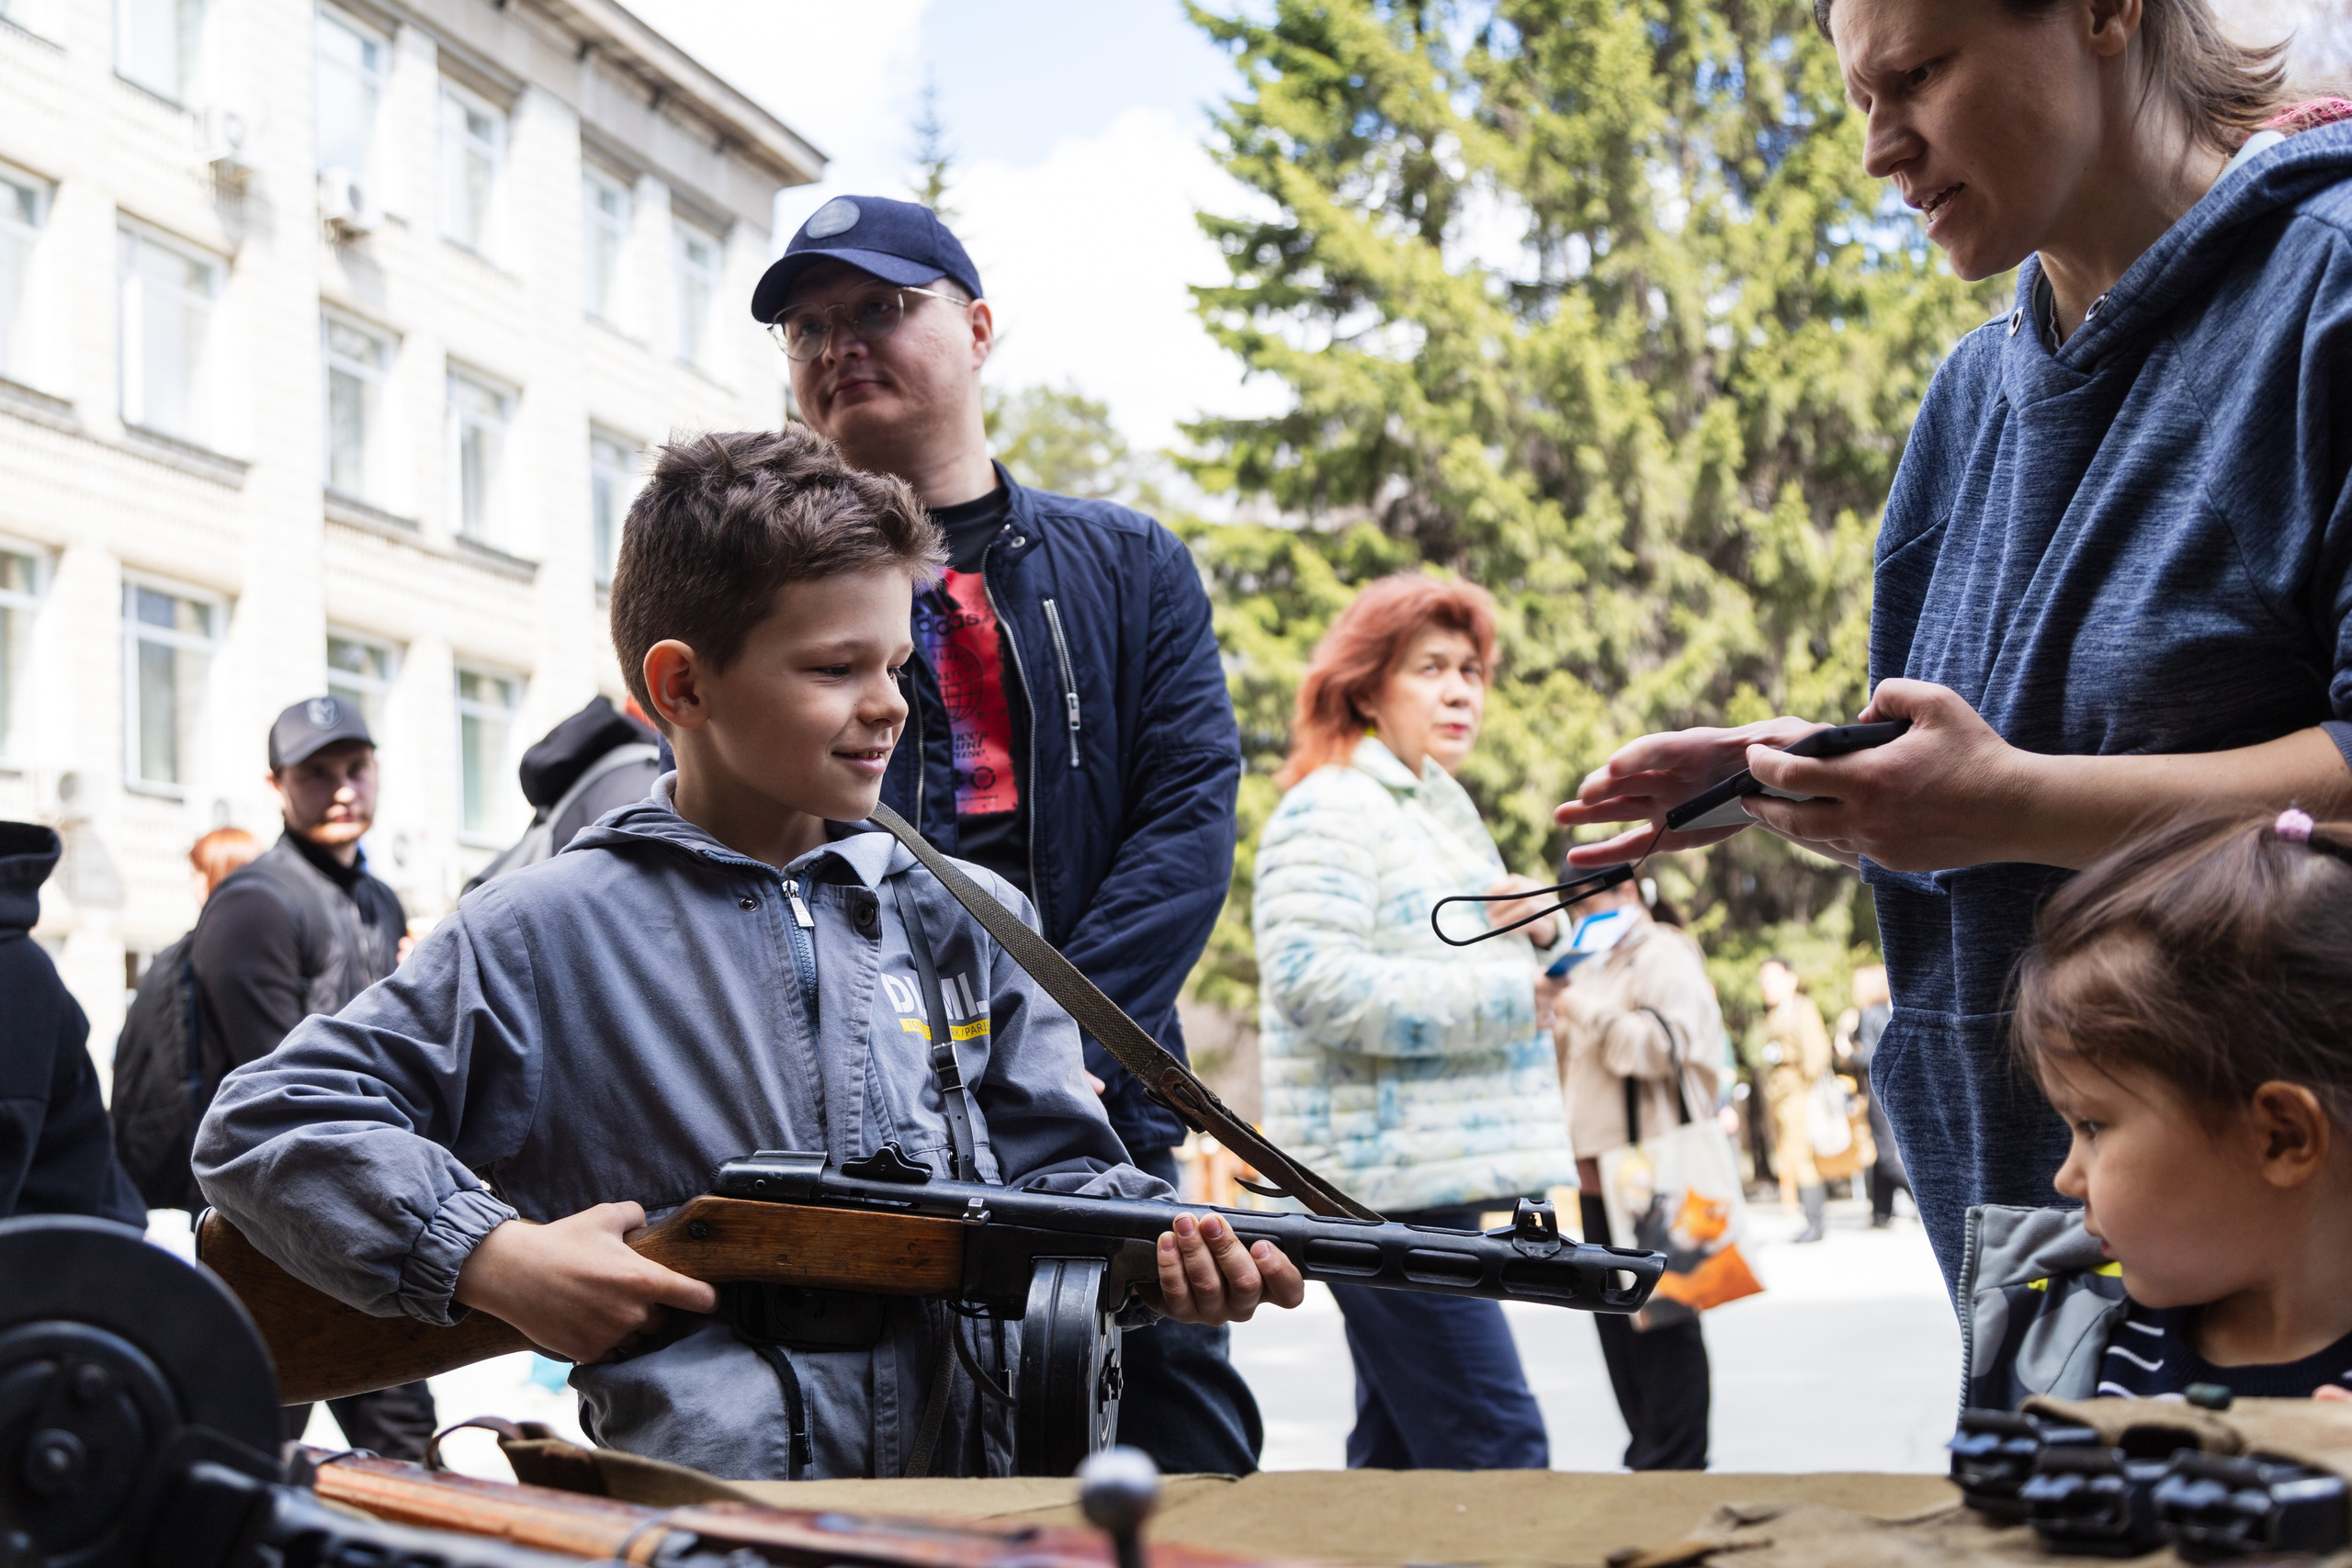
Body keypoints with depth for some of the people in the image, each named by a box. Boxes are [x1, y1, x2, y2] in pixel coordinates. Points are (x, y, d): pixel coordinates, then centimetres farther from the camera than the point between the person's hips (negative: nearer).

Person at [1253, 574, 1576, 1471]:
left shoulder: (1440, 809, 23)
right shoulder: (1328, 810, -8)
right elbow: (1314, 980, -21)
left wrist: (1541, 930, 9)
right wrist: (1506, 994, -17)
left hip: (1439, 1177, 10)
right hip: (1386, 1181, -10)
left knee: (1398, 1449, 12)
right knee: (1495, 1450, -14)